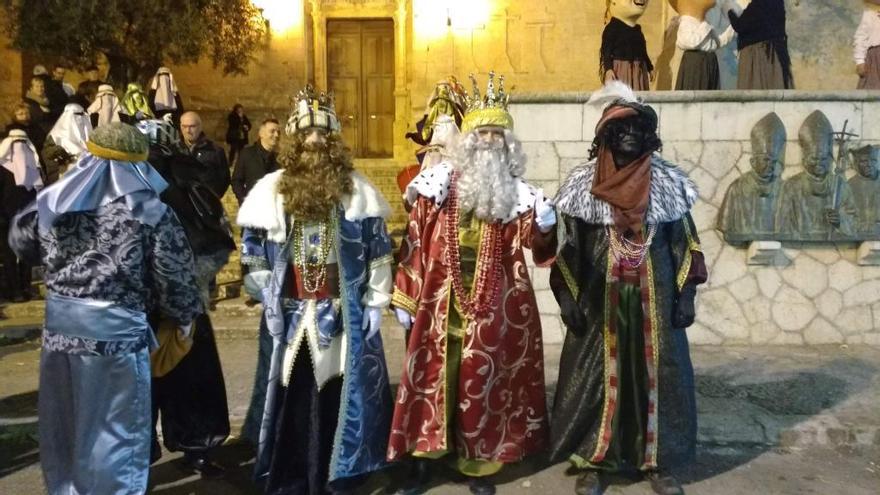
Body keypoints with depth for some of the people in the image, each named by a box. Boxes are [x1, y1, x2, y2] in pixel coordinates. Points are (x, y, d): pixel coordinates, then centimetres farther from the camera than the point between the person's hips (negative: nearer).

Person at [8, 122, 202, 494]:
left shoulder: (53, 201, 3)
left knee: (62, 427, 22)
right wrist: (184, 316, 10)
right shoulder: (150, 212, -11)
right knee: (117, 432, 9)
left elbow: (20, 242, 21)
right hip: (117, 330, -5)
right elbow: (174, 275, -6)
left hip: (59, 326, 5)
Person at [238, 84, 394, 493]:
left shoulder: (356, 189, 1)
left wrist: (376, 301, -1)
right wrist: (269, 294, 0)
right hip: (289, 314, 1)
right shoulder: (272, 188, 2)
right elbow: (252, 248, 8)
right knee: (291, 398, 9)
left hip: (345, 314, 0)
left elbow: (379, 249, 3)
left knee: (340, 395, 9)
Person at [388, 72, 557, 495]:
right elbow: (415, 243, 2)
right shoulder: (438, 186, 1)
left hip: (491, 308, 1)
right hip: (441, 303, 0)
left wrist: (544, 228, -28)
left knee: (483, 384, 8)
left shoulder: (516, 194, 4)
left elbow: (538, 250, -6)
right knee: (433, 379, 7)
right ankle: (422, 461, 23)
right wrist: (404, 297, 2)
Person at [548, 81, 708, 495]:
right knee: (596, 374, 4)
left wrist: (686, 294, -1)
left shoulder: (667, 181, 2)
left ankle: (657, 461, 23)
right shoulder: (583, 183, -2)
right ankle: (591, 461, 17)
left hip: (655, 297, 2)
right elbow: (568, 246, -2)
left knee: (658, 373, 7)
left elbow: (684, 242, 4)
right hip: (600, 299, -1)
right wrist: (567, 296, -7)